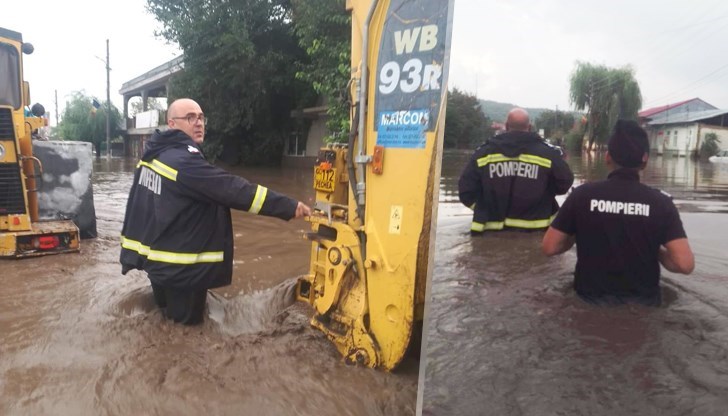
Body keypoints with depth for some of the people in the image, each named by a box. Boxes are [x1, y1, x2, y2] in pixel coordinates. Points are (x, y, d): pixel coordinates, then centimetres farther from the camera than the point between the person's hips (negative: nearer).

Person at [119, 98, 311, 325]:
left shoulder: (154, 154, 8)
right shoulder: (183, 161, -24)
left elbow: (137, 206, 15)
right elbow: (233, 189, -32)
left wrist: (132, 251, 25)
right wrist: (289, 206, -33)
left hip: (156, 257, 10)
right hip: (179, 266, -10)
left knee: (167, 313, 27)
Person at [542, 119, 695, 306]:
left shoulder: (582, 195, -12)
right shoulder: (660, 202, -11)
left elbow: (549, 247, -10)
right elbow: (685, 264, -18)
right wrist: (656, 252, 3)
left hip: (591, 300, -1)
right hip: (642, 303, 1)